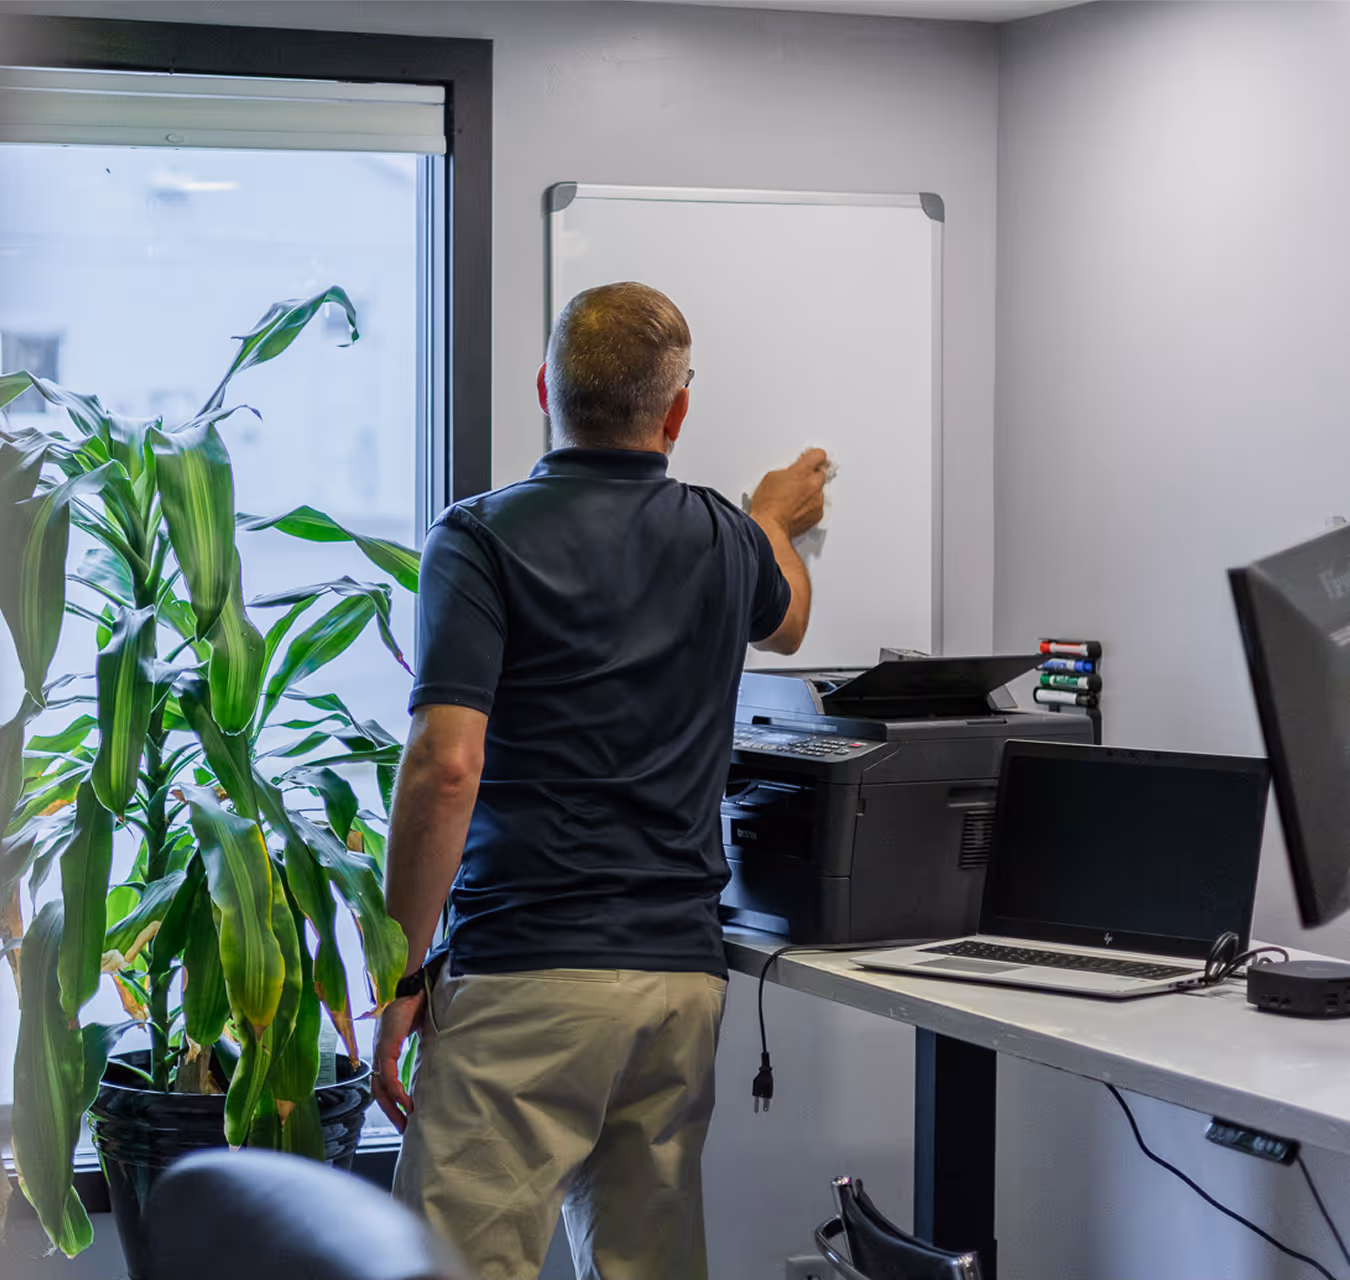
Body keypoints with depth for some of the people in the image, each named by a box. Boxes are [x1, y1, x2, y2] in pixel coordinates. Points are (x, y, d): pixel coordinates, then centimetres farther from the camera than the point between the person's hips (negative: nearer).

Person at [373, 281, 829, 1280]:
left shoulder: (482, 539, -5)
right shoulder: (722, 541, 10)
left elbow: (447, 765, -15)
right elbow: (785, 622, 36)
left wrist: (404, 972, -7)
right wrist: (778, 521, 57)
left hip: (527, 974, -5)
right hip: (687, 973, 6)